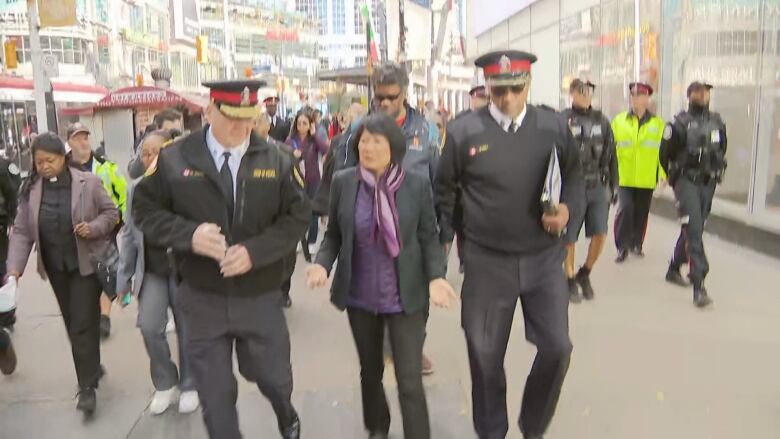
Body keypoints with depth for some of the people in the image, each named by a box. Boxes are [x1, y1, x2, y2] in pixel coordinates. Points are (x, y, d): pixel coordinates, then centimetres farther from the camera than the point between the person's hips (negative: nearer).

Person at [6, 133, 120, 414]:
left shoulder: (88, 182, -10)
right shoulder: (30, 190, -1)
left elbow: (111, 213, -1)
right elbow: (21, 232, -1)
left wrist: (93, 227, -21)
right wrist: (14, 269, -11)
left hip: (87, 263, -4)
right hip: (56, 267, 4)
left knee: (83, 323, -5)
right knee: (73, 324, 13)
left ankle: (87, 387, 3)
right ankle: (92, 368, 33)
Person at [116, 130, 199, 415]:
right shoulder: (135, 188, 3)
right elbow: (129, 235, 9)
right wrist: (124, 277, 8)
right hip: (151, 271, 3)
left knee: (187, 331, 8)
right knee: (149, 328, -7)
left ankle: (188, 386, 30)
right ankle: (165, 384, 18)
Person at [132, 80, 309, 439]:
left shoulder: (276, 161, -4)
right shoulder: (174, 159, -6)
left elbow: (297, 217, -3)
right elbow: (145, 210, 0)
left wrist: (255, 251, -18)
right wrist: (188, 234, -20)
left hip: (260, 298, 1)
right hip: (202, 300, 0)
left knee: (273, 377, 19)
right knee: (215, 395, 10)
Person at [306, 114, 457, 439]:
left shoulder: (417, 185, -9)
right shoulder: (343, 182, -5)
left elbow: (429, 237, -3)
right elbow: (333, 234, 2)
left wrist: (435, 276, -19)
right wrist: (323, 264, -16)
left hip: (404, 297, -2)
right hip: (360, 296, 3)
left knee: (410, 383, -2)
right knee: (370, 372, 22)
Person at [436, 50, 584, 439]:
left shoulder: (554, 126, 0)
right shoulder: (464, 131, -6)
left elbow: (574, 178, 10)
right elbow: (445, 192, 3)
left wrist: (567, 209, -10)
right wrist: (444, 243, 2)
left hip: (544, 258, 2)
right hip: (486, 261, -1)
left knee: (556, 347, 1)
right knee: (485, 355, 9)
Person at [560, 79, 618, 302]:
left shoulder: (601, 121, 9)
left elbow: (611, 156, 14)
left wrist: (613, 185, 13)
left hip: (598, 187, 4)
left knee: (600, 235, 0)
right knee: (569, 239, 4)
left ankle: (584, 274, 24)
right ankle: (570, 281, 23)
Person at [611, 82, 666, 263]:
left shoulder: (658, 123, 3)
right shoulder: (619, 120, 2)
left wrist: (663, 173, -5)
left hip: (647, 179, 1)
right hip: (624, 177, -1)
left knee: (642, 213, 11)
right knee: (625, 209, -12)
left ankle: (636, 244, 29)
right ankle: (622, 247, 0)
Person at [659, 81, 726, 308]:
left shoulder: (717, 123, 8)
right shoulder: (680, 123, -6)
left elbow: (721, 151, 20)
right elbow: (665, 153, 1)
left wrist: (716, 174, 14)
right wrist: (675, 177, 8)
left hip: (708, 184, 5)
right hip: (686, 183, -5)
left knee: (692, 229, 16)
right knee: (694, 231, -13)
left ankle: (673, 270, 36)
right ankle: (698, 286, -16)